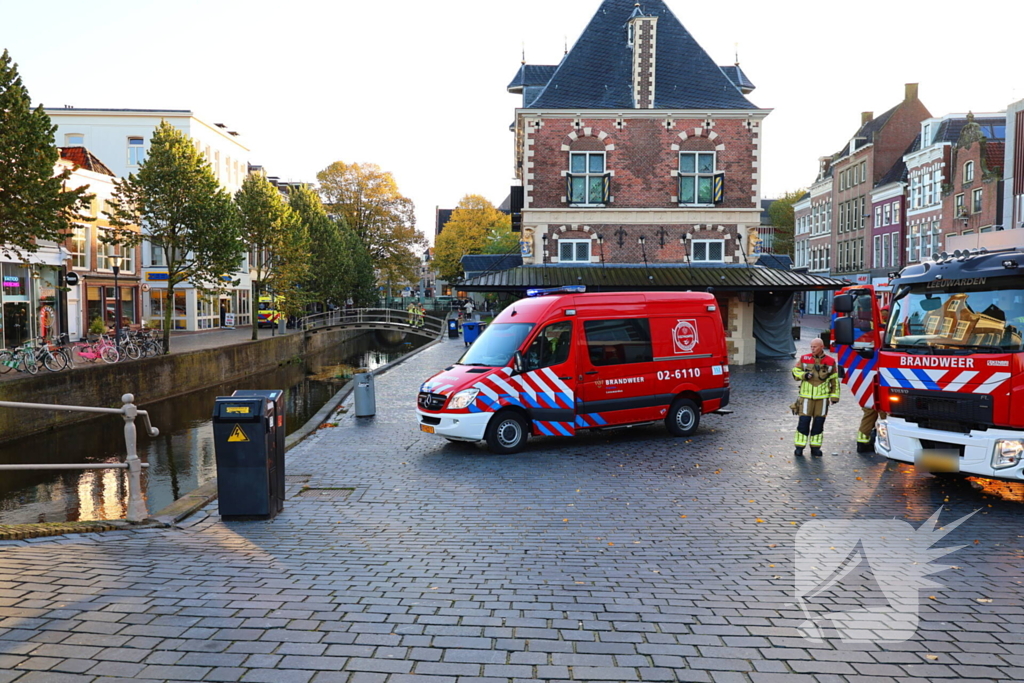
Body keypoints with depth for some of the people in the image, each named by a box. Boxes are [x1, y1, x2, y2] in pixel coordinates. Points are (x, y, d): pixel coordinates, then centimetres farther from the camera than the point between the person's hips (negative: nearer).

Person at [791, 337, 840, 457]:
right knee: (803, 421, -3)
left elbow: (835, 380, 9)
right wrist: (804, 375, -14)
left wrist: (835, 395, 5)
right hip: (806, 396, -1)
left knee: (819, 422, 6)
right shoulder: (804, 358, 1)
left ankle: (815, 447, 17)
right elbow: (795, 372, 7)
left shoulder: (830, 361, 3)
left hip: (822, 397, 1)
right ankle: (799, 446, 5)